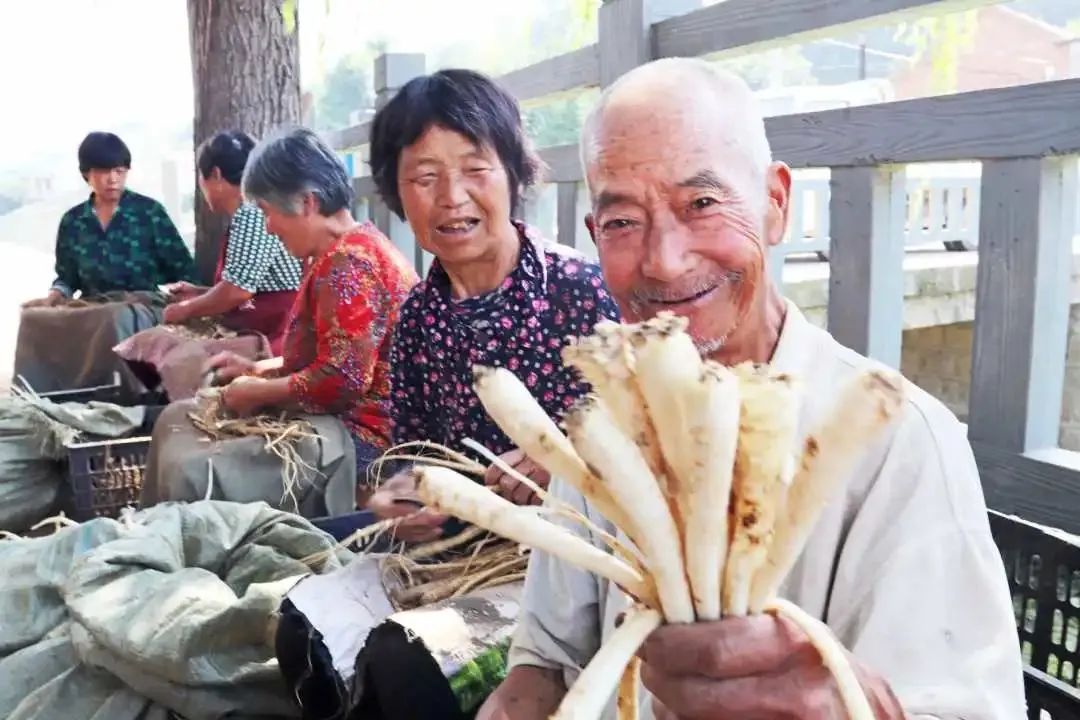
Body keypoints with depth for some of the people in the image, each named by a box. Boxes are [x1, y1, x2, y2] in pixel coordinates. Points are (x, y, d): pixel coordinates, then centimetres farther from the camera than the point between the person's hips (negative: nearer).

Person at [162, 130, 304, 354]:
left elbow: (237, 289, -19)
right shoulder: (248, 213, 18)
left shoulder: (253, 213, -14)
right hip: (260, 334, 9)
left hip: (280, 337, -9)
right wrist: (199, 293, 19)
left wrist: (186, 309, -3)